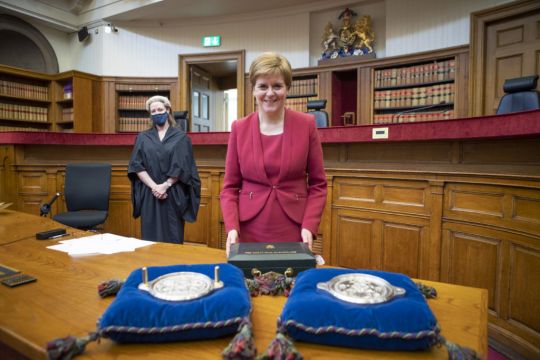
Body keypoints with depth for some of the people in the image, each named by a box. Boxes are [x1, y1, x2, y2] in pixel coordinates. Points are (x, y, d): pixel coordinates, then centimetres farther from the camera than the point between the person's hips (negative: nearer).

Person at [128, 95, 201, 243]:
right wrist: (153, 186, -13)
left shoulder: (181, 137, 3)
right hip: (149, 195, 2)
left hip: (173, 195, -2)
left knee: (173, 238, 3)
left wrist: (165, 186, -14)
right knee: (150, 238, 6)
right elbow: (136, 165, 0)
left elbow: (182, 167, -5)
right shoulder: (143, 138, 10)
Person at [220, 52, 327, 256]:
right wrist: (232, 227, -11)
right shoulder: (239, 128, 0)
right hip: (249, 232, 1)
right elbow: (230, 187, 3)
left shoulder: (306, 125, -2)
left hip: (294, 232, 0)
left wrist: (309, 227, -10)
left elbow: (318, 184, 1)